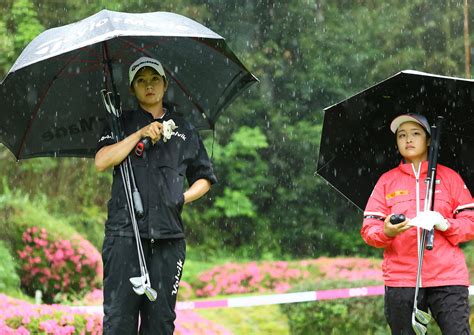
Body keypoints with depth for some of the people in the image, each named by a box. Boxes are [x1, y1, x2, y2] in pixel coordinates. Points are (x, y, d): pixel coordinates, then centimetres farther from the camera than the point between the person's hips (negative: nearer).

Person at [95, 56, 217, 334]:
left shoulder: (185, 131, 19)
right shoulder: (121, 125, 13)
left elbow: (204, 178, 24)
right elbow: (101, 162, -5)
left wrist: (185, 197, 5)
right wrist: (141, 133, -7)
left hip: (168, 237, 2)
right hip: (125, 231, -2)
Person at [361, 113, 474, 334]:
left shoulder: (449, 176, 12)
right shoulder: (386, 181, 14)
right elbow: (368, 229, 7)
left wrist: (445, 225, -12)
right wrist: (386, 232, -15)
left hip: (447, 277, -1)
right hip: (401, 280, 1)